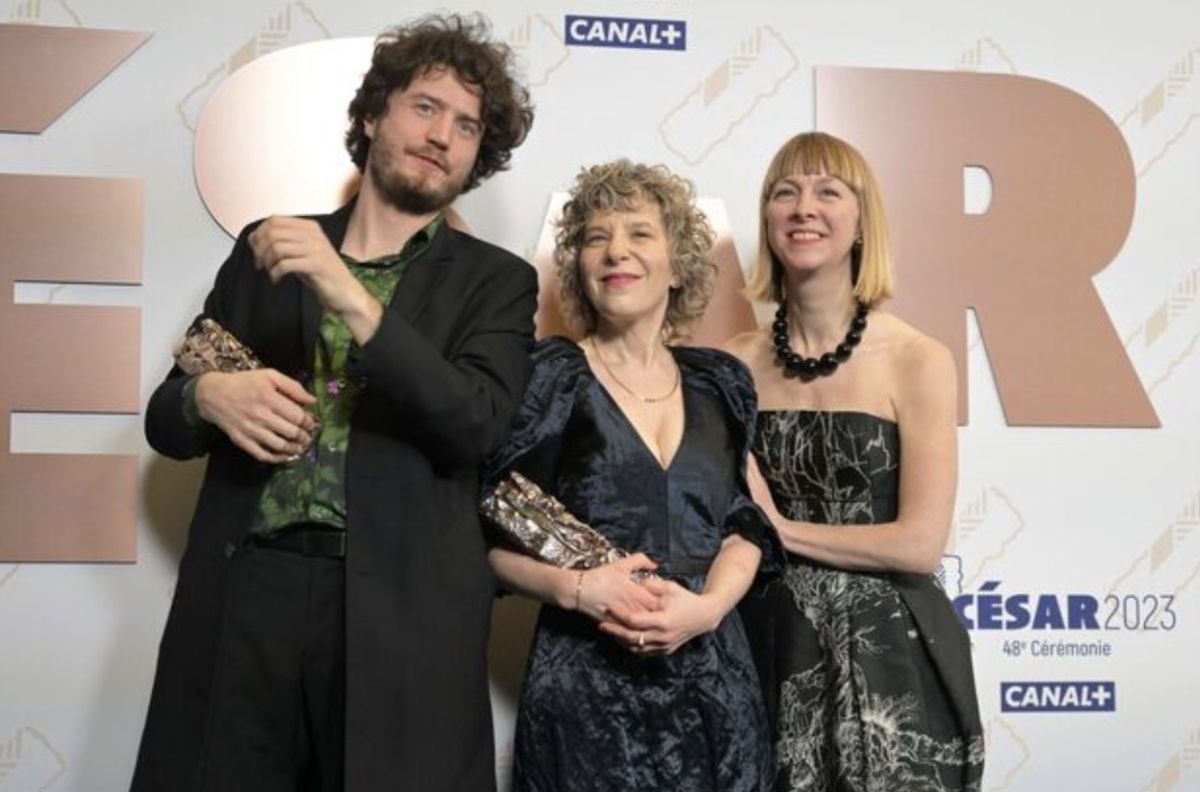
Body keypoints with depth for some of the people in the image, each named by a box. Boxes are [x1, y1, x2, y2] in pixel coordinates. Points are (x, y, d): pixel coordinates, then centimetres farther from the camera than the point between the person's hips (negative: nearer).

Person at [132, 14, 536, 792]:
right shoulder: (266, 248, 13)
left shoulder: (496, 281, 7)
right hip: (245, 591, 2)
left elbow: (475, 426, -10)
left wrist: (351, 299, -18)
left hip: (398, 609, -2)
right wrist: (209, 396, -8)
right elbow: (165, 417, 16)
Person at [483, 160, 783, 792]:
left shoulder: (720, 384, 8)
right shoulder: (548, 376, -3)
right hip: (584, 684, -3)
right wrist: (573, 586, -18)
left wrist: (709, 605, -10)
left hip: (715, 680, 4)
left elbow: (745, 523, 8)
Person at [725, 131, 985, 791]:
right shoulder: (739, 362, 0)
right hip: (770, 646, 3)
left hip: (884, 648, -3)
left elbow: (920, 544, -15)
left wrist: (779, 528, -9)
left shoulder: (918, 360, -10)